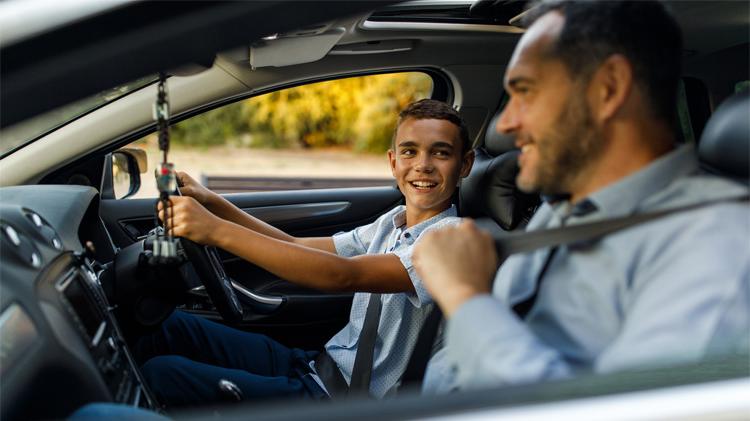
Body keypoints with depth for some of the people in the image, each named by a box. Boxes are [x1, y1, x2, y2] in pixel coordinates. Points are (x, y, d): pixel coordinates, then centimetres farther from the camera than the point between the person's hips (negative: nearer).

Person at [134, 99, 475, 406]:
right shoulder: (392, 223, 9)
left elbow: (344, 276, -29)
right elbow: (298, 247, 12)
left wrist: (218, 231, -31)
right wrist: (210, 202, 0)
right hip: (317, 365, 8)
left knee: (160, 374, -17)